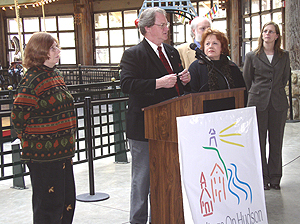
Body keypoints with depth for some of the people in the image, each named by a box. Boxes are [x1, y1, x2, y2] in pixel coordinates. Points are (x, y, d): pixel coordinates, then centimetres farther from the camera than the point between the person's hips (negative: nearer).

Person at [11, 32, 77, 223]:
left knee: (67, 201, 16)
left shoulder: (56, 76, 13)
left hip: (62, 152, 9)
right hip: (43, 155, -9)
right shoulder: (32, 80, -16)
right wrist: (30, 140, -7)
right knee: (49, 204, 2)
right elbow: (18, 116, -18)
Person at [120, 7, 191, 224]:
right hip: (144, 127, -7)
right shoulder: (133, 54, -8)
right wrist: (159, 83, -27)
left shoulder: (172, 52, 15)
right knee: (142, 179, 2)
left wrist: (185, 80, 1)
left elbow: (180, 87, 24)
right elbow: (127, 84, -22)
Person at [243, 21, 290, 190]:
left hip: (278, 103, 2)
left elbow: (286, 77, 17)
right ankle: (262, 178, 13)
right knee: (259, 142, 2)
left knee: (276, 141, 6)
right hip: (258, 103, -1)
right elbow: (247, 80, 10)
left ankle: (275, 178, 17)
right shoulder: (252, 56, 3)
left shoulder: (284, 56, 9)